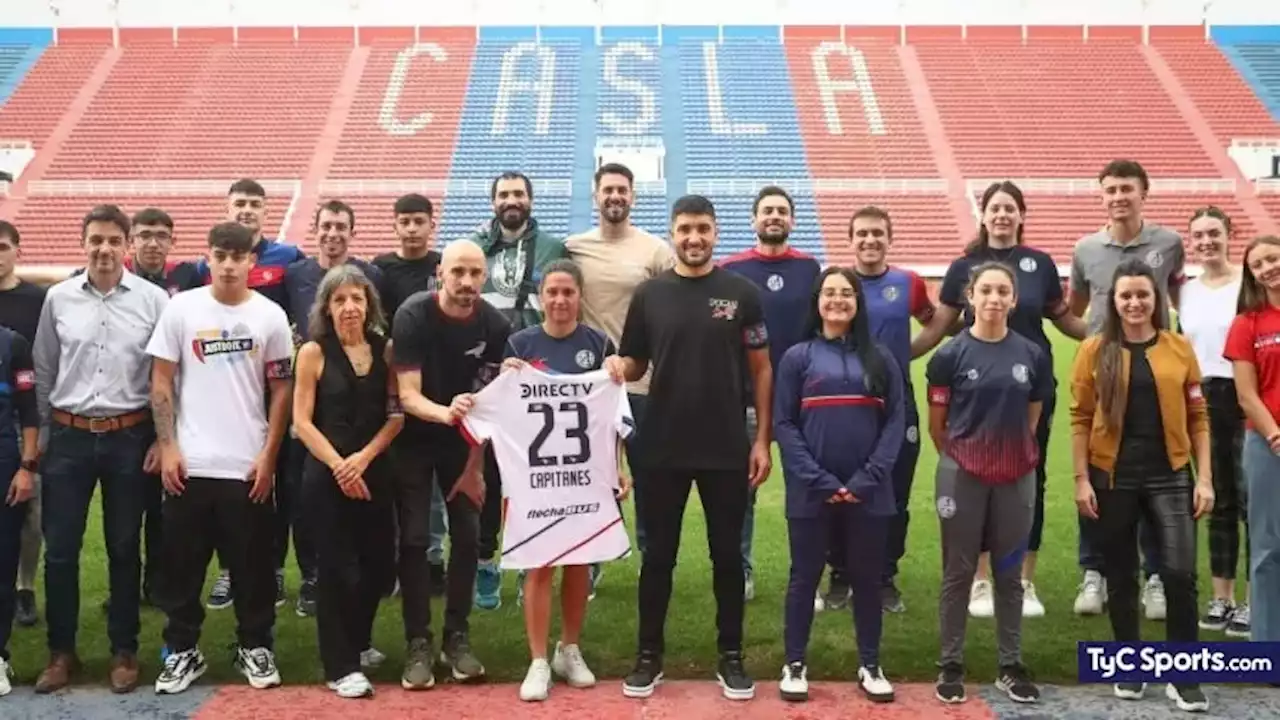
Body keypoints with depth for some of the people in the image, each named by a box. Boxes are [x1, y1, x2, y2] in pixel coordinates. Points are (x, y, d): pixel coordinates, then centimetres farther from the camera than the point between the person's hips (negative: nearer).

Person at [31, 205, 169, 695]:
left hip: (129, 437, -1)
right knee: (60, 549, 5)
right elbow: (43, 372, 8)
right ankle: (61, 651, 20)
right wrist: (44, 432, 7)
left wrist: (163, 439, -3)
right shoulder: (58, 298, 2)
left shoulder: (153, 299, -4)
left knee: (124, 549, 9)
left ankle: (124, 651, 21)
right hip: (69, 436, 2)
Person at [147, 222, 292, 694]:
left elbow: (281, 390, 4)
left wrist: (269, 455, -2)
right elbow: (161, 382, 3)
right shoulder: (181, 308, 0)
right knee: (182, 564, 7)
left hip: (248, 465, 0)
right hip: (189, 463, 0)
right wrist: (167, 446, -4)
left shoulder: (270, 316, 1)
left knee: (253, 564, 7)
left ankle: (254, 647, 21)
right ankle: (183, 650, 20)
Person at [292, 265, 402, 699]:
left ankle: (357, 643, 33)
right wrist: (338, 465, -14)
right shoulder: (314, 352, -2)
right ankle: (341, 666, 12)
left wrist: (364, 457, -11)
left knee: (380, 564, 8)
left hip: (375, 471, 3)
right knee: (336, 567, 0)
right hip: (326, 475, -3)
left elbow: (396, 415, 3)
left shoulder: (384, 349, 6)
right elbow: (302, 421, -5)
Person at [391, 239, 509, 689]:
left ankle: (457, 638, 12)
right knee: (414, 538, -5)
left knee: (468, 536, -1)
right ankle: (418, 644, 3)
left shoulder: (495, 326, -14)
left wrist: (474, 465, -8)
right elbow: (407, 396, -27)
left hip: (463, 442, 3)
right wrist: (446, 412, -47)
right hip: (415, 439, -2)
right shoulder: (413, 316, -22)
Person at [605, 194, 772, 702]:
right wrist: (618, 367, -16)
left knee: (728, 554, 8)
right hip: (664, 449, 1)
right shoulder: (649, 295, 2)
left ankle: (731, 657, 20)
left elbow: (761, 369, 2)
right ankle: (649, 656, 19)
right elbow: (635, 365, 8)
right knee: (658, 554, 8)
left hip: (728, 449, -1)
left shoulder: (741, 293, -1)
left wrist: (762, 439, -3)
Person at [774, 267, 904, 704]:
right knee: (805, 576, 7)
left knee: (867, 578, 10)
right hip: (811, 493, -1)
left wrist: (868, 478, -11)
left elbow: (896, 422, 1)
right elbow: (784, 424, -2)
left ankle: (870, 665, 23)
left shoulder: (881, 359, 8)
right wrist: (820, 481, -13)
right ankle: (795, 665, 18)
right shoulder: (797, 358, 4)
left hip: (868, 494, 2)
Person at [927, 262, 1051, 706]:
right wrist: (963, 458, 5)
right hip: (962, 476, -2)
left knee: (1009, 574, 10)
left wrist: (1011, 453, 9)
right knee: (958, 573, 6)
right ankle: (951, 666, 15)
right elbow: (937, 424, 0)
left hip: (1016, 478, 2)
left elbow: (1031, 419, 10)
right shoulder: (950, 355, -7)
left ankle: (1011, 666, 20)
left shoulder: (1032, 355, 1)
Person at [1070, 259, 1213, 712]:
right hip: (1113, 478, 0)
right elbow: (1081, 418, 1)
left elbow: (1197, 417, 5)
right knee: (1121, 576, 9)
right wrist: (1081, 479, -5)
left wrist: (1205, 478, 0)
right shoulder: (1094, 351, 0)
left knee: (1180, 573, -9)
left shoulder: (1179, 348, 3)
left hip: (1170, 476, 0)